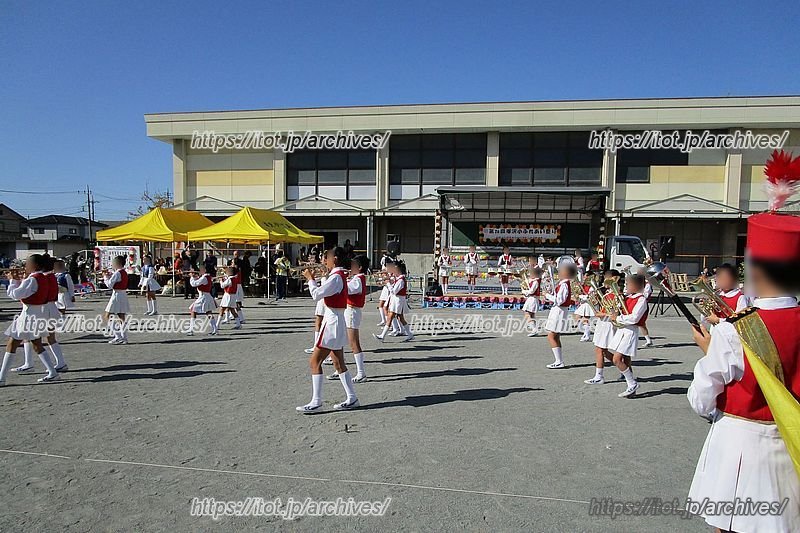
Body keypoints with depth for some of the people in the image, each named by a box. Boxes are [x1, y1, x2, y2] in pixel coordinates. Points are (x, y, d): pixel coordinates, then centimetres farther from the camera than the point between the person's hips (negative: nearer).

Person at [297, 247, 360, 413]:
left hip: (332, 323, -10)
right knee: (339, 363, 15)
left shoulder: (336, 277, -18)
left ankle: (316, 402, -2)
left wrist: (310, 278, -8)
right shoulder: (341, 275, 13)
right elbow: (322, 293, 18)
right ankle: (352, 399, 20)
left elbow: (316, 295, -21)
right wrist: (313, 279, 10)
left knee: (314, 362, -6)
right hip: (335, 323, 10)